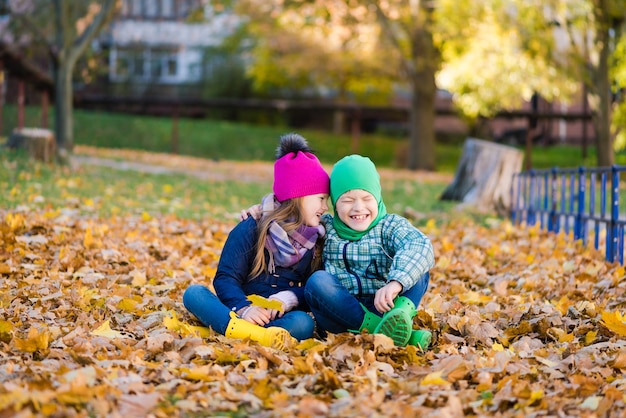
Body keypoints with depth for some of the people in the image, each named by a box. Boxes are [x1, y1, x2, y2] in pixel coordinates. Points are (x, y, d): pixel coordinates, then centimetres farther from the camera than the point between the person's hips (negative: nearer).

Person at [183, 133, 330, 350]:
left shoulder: (318, 239, 11)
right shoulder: (251, 229, 1)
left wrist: (290, 298, -19)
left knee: (303, 323, -33)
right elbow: (225, 277, -6)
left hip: (281, 316, 1)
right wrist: (243, 308, -27)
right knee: (194, 293, -29)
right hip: (239, 312, -1)